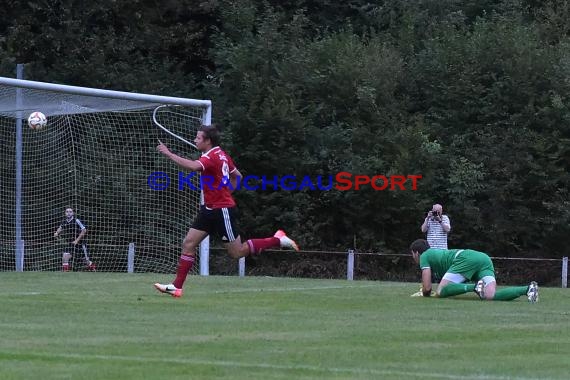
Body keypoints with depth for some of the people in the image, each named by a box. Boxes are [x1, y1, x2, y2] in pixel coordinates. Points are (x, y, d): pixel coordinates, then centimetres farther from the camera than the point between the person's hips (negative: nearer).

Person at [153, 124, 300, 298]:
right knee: (188, 244, 1)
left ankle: (278, 240, 12)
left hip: (223, 211, -10)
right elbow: (237, 176, 21)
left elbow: (193, 166, -40)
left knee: (237, 252, 0)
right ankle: (176, 286, 0)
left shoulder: (211, 157, -20)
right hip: (210, 209, 10)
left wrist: (169, 154, -35)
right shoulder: (221, 155, 10)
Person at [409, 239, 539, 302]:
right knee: (491, 296, -14)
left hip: (466, 259, -8)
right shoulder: (435, 251, 38)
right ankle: (528, 289, -31)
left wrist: (425, 294, 27)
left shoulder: (424, 257, 14)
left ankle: (475, 287, -25)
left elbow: (427, 287, 5)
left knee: (440, 292, -8)